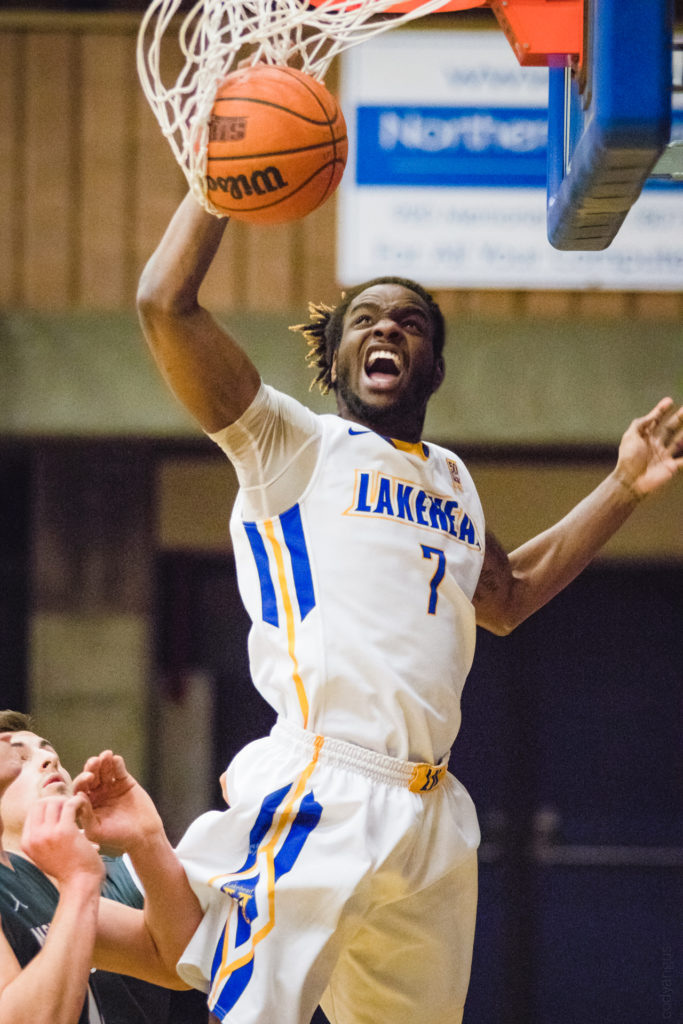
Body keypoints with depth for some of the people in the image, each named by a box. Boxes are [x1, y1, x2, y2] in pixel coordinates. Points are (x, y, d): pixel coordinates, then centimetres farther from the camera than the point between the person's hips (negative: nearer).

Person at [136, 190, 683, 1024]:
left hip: (434, 816, 7)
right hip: (318, 795, -7)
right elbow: (165, 305, -8)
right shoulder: (293, 446, 3)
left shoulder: (451, 479, 24)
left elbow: (509, 596, 39)